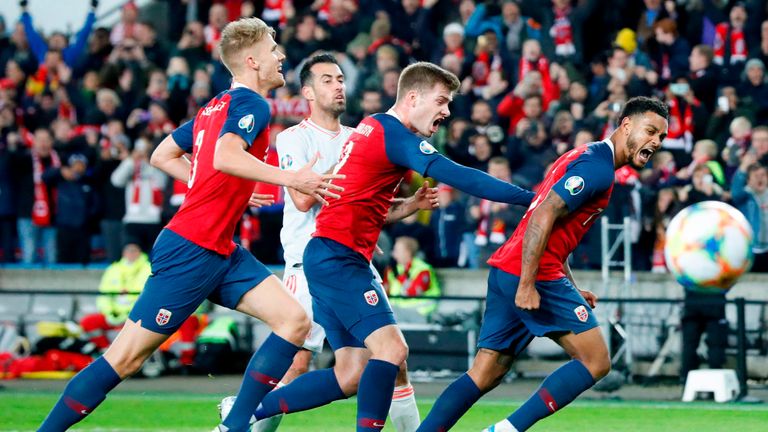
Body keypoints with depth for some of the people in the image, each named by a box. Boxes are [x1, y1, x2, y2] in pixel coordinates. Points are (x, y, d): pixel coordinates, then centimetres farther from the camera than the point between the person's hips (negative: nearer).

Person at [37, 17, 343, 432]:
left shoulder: (218, 105, 15)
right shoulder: (251, 104, -11)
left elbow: (163, 155, 21)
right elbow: (225, 156, -32)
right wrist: (291, 179, -31)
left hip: (221, 253, 9)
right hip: (191, 252, -9)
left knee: (294, 321, -3)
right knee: (125, 357, -6)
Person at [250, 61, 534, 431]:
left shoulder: (374, 126, 16)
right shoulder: (395, 135, -13)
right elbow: (462, 179, -21)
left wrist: (410, 204, 14)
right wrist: (532, 199, -22)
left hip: (329, 259, 10)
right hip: (338, 258, -10)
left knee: (351, 376, 6)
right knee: (391, 349, -19)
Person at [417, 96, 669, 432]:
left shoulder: (586, 158, 22)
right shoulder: (597, 167, -10)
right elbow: (544, 215, -21)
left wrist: (571, 290, 22)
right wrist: (527, 285, -25)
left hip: (505, 271, 10)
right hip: (534, 276, -10)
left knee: (484, 375, 8)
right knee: (595, 362, -6)